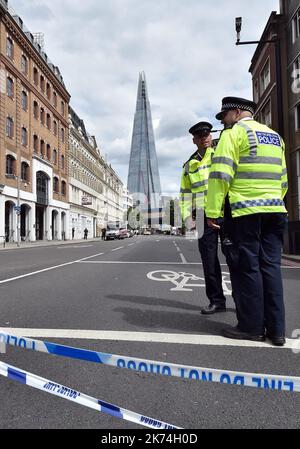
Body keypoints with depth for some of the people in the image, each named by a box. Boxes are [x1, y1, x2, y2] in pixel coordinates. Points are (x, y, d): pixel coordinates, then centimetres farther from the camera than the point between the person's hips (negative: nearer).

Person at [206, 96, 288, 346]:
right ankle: (276, 329, 12)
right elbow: (283, 180, 23)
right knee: (271, 267, 7)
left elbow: (221, 173, -11)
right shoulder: (275, 136, 24)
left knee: (249, 267, 0)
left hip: (247, 210, -6)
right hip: (275, 209, 7)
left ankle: (252, 326, 7)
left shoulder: (235, 132, 1)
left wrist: (212, 210, -11)